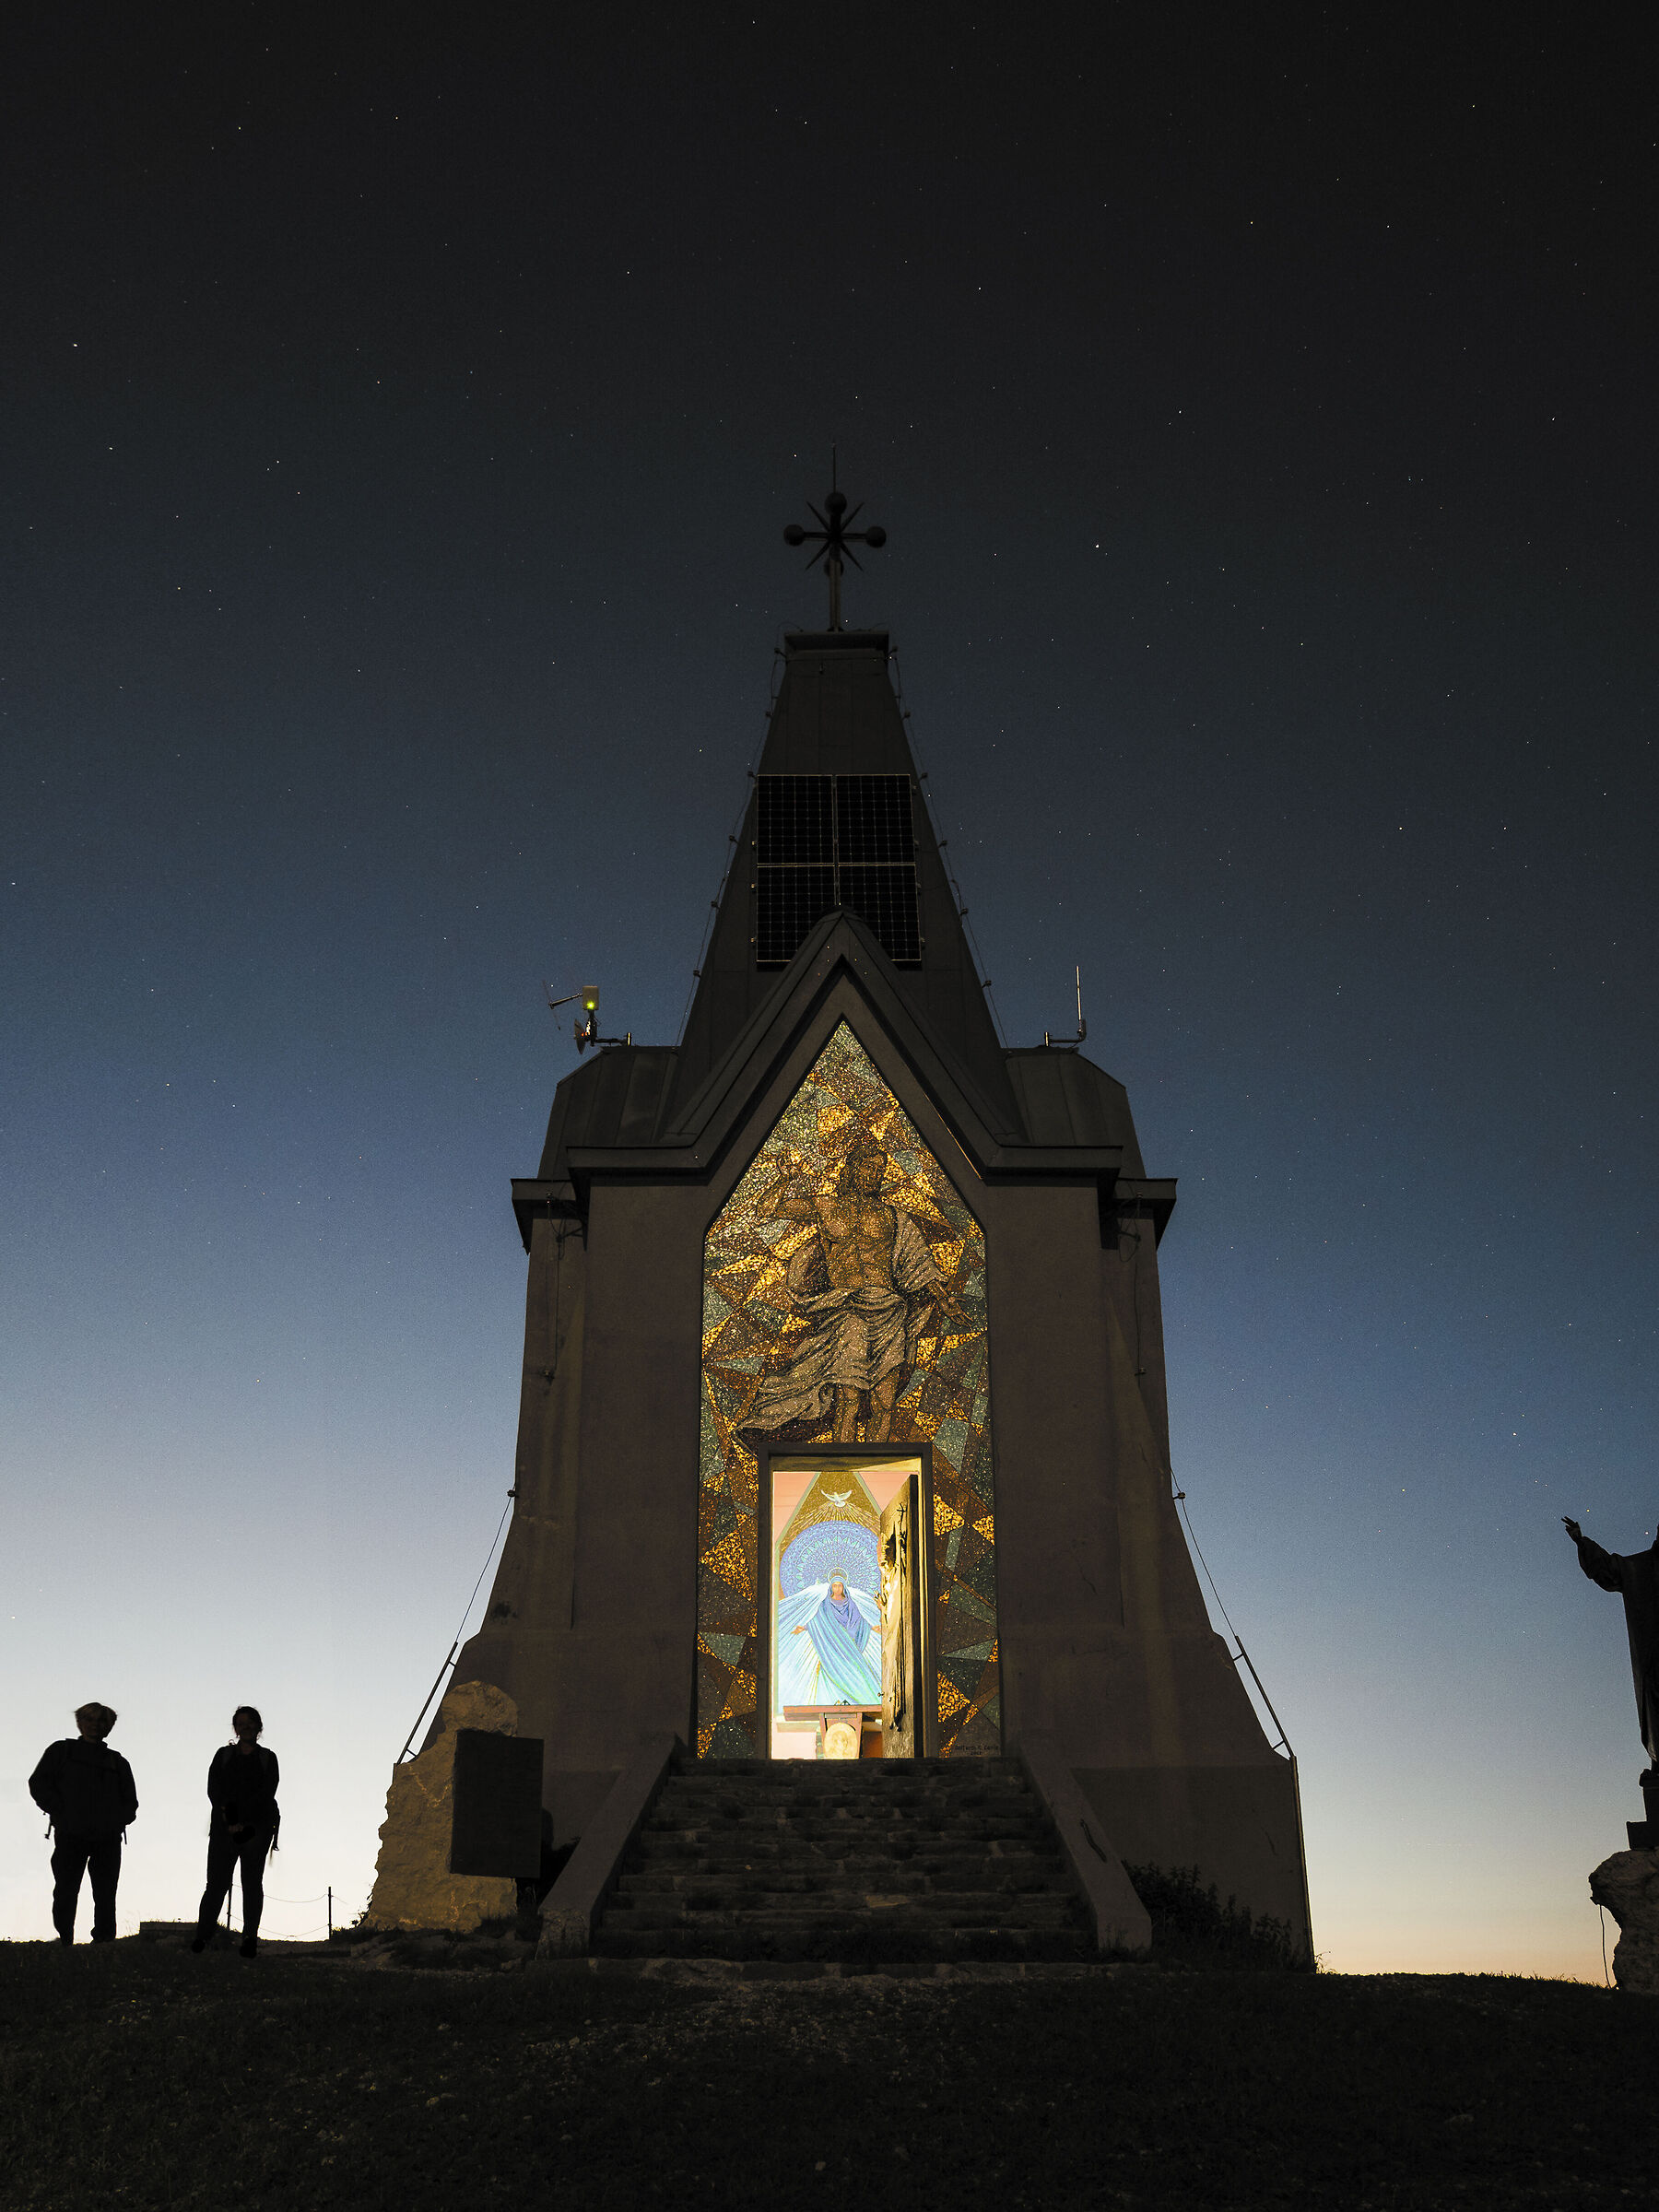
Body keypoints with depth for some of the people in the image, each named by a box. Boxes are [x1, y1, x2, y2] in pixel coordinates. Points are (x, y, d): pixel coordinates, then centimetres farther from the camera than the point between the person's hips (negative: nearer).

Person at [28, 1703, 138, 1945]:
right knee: (66, 1892, -6)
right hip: (70, 1835, -2)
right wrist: (61, 1813, -7)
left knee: (105, 1896, -1)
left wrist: (118, 1820, 3)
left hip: (108, 1838, 2)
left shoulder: (117, 1762, 21)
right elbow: (38, 1784, 4)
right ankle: (64, 1942, 2)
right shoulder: (60, 1752, 15)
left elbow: (130, 1802, 23)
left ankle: (104, 1943, 2)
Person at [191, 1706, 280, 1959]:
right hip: (224, 1828, 1)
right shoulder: (224, 1754, 15)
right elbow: (213, 1789, 3)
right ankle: (201, 1937, -4)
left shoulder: (267, 1758, 10)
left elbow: (266, 1793, -2)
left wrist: (242, 1820, -13)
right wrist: (229, 1819, -12)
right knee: (216, 1882, -6)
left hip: (257, 1827, -1)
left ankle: (250, 1938, -2)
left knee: (252, 1882, -3)